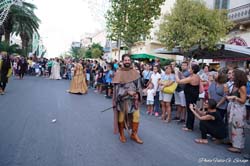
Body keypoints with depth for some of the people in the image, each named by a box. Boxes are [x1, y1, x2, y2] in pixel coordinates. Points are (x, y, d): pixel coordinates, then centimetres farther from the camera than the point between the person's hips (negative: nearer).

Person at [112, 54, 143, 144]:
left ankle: (134, 134, 20)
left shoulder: (135, 72, 4)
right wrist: (128, 92, -21)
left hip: (133, 99, 3)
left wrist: (137, 94, -10)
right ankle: (122, 135, 27)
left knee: (136, 116, 1)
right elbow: (117, 87, -11)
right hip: (122, 99, -3)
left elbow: (138, 85, 6)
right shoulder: (118, 73, -6)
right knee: (121, 117, 7)